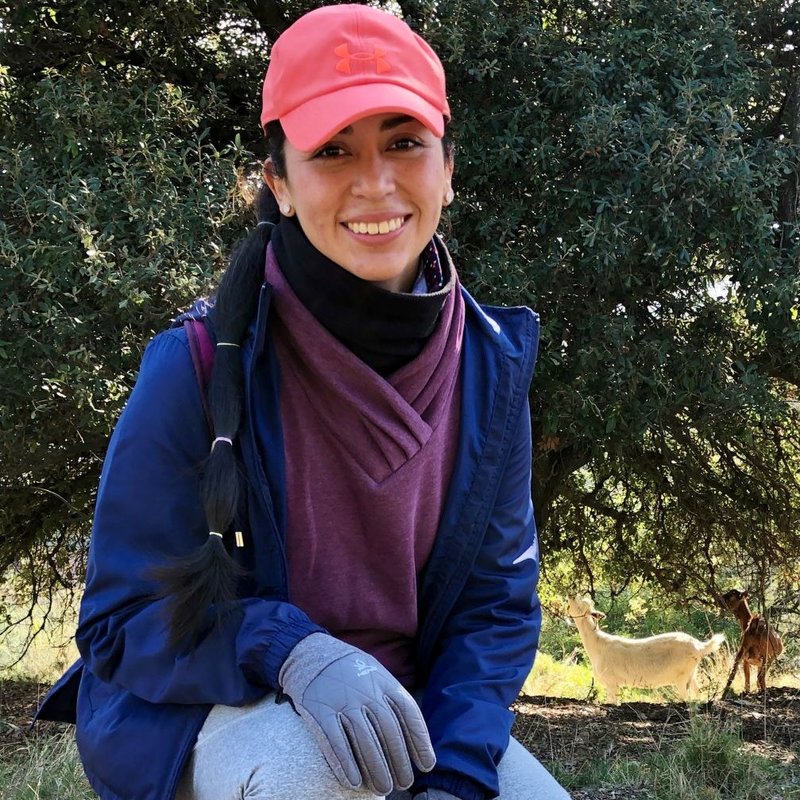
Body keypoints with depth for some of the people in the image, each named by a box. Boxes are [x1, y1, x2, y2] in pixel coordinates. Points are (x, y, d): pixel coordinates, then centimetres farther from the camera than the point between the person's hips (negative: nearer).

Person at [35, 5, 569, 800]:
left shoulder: (490, 363, -7)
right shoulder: (200, 366, -19)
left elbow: (498, 596, -2)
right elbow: (125, 620, -15)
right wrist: (292, 652, -34)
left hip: (404, 707, 4)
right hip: (204, 715, -3)